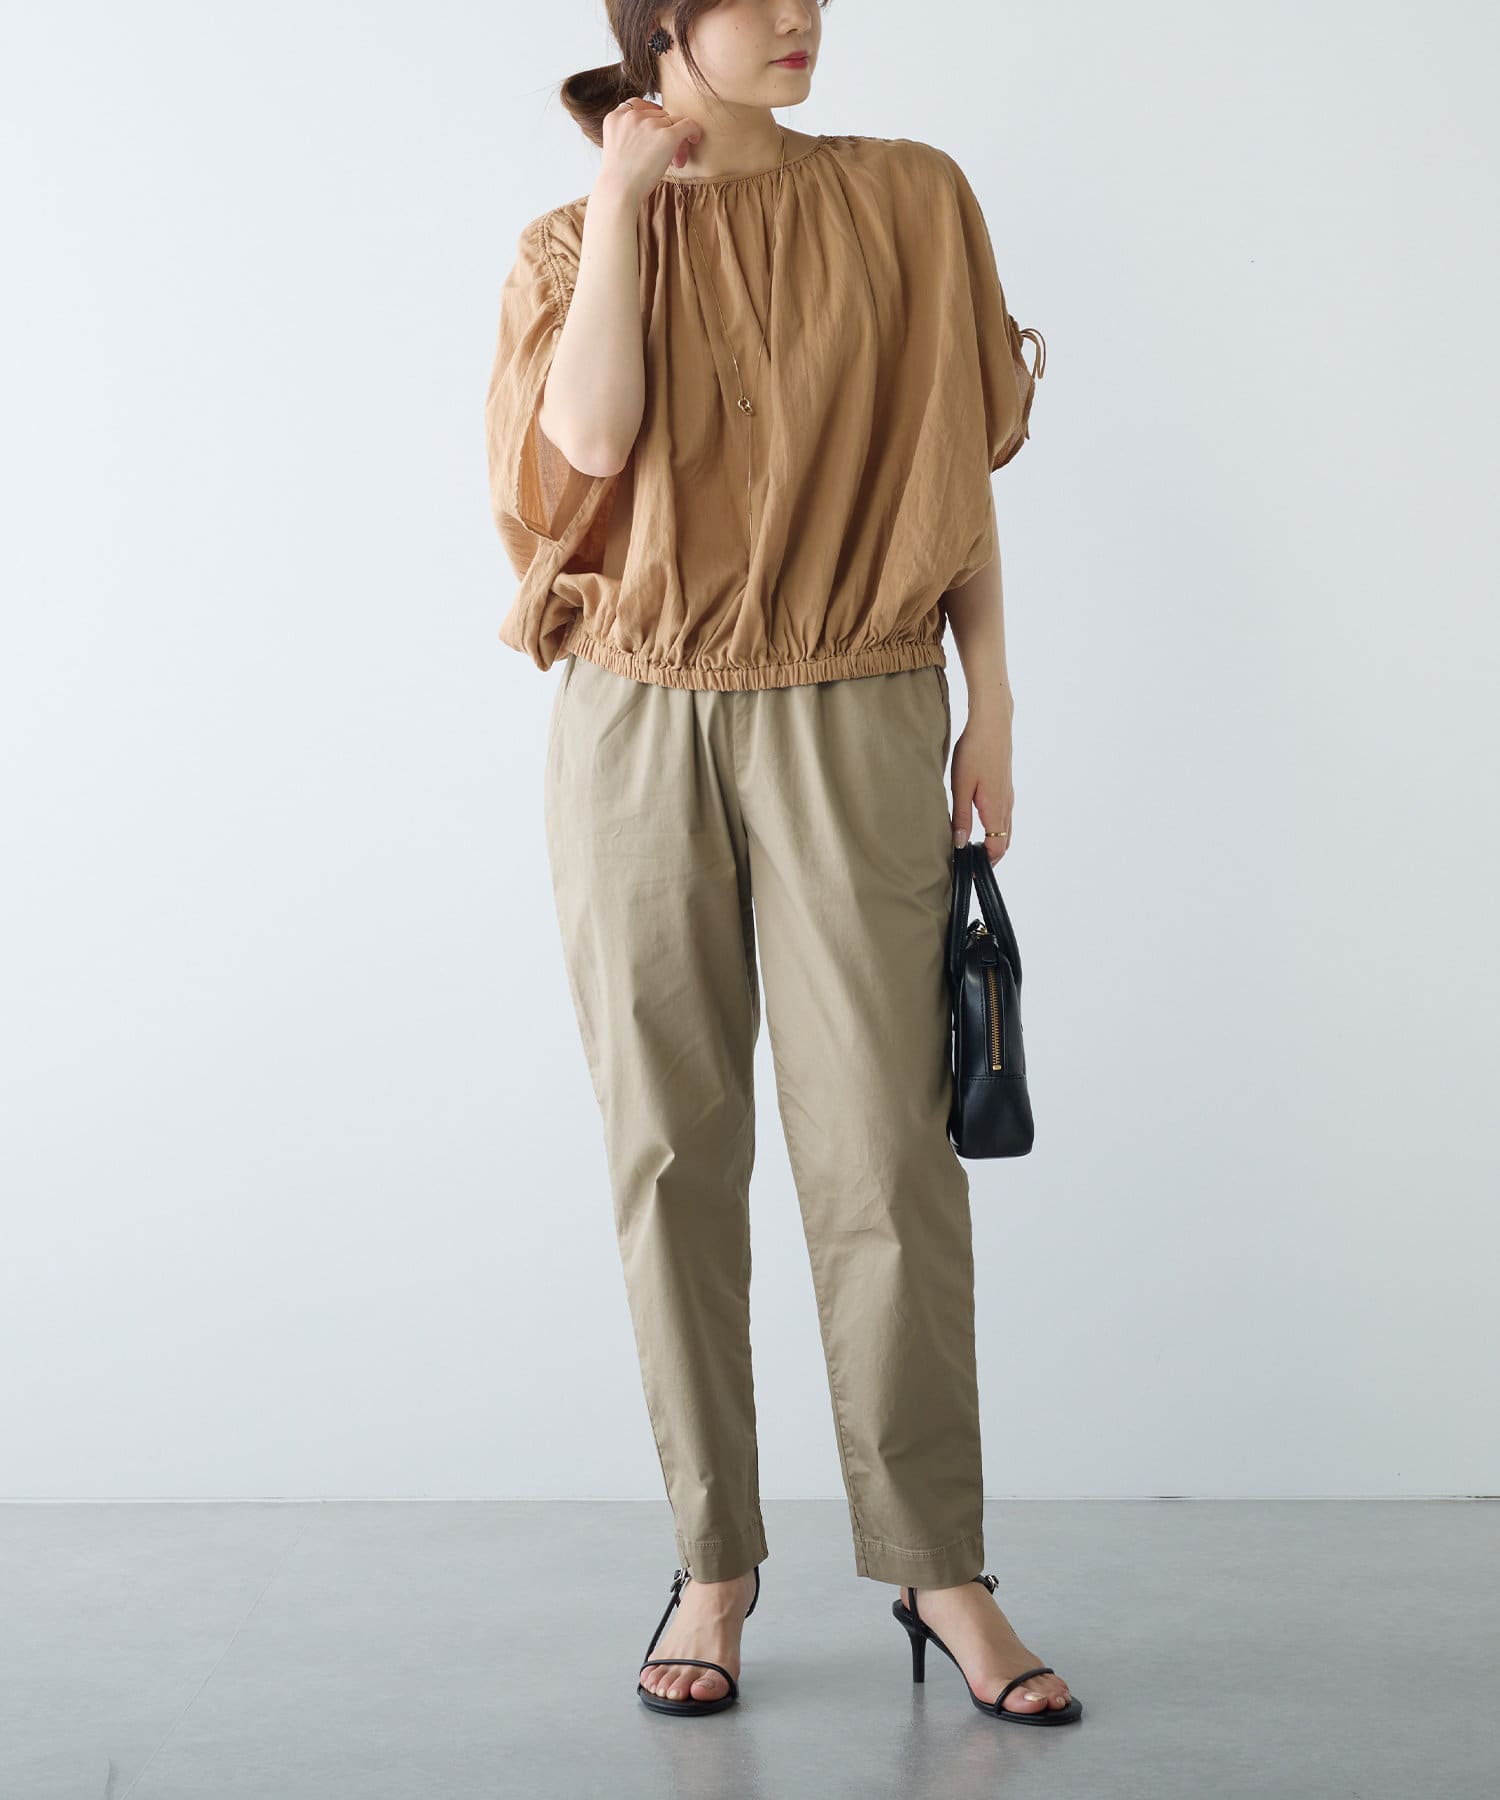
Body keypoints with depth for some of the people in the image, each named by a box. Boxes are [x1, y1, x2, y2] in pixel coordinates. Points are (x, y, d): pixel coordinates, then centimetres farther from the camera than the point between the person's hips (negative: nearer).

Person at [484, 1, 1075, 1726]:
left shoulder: (911, 203, 8)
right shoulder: (573, 243, 8)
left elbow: (961, 470, 9)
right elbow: (591, 440, -12)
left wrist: (991, 702, 2)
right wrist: (621, 194, -5)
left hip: (852, 728, -1)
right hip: (637, 731, 1)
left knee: (884, 1150, -5)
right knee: (672, 1153, 3)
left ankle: (938, 1565, 6)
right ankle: (712, 1560, 13)